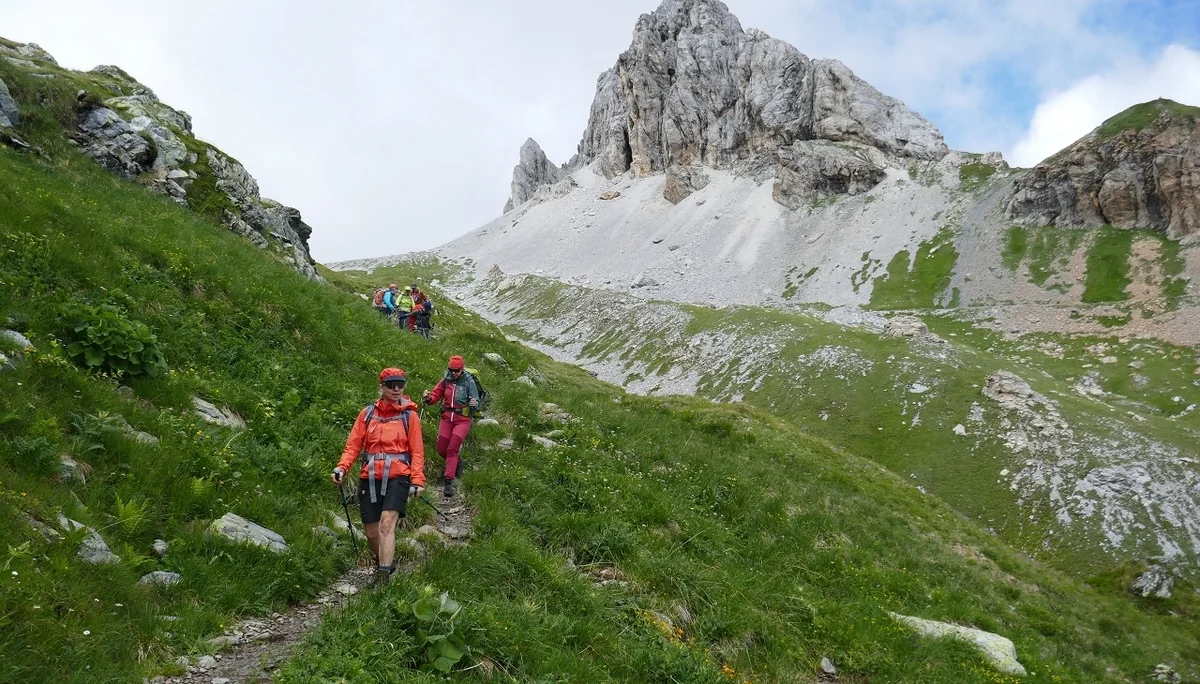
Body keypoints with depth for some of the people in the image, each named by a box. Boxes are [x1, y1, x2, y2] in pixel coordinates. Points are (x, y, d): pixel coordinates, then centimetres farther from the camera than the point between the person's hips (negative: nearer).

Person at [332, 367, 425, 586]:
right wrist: (342, 467, -11)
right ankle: (384, 563, 32)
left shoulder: (409, 415, 5)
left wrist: (418, 480, -9)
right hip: (370, 478, 3)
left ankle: (383, 575, -20)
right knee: (371, 533, 7)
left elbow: (417, 451, 2)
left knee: (387, 523, -20)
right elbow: (353, 444, 6)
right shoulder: (367, 413, 9)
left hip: (397, 477, -3)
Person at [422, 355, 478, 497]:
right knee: (441, 450, 5)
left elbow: (476, 401, -7)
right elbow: (435, 395, 2)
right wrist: (428, 397, -21)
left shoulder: (469, 382, -7)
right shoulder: (446, 381, 3)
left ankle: (448, 481, -9)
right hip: (447, 418, 4)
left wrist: (474, 403, -31)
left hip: (462, 420, -4)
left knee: (452, 449, -13)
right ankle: (456, 463, 34)